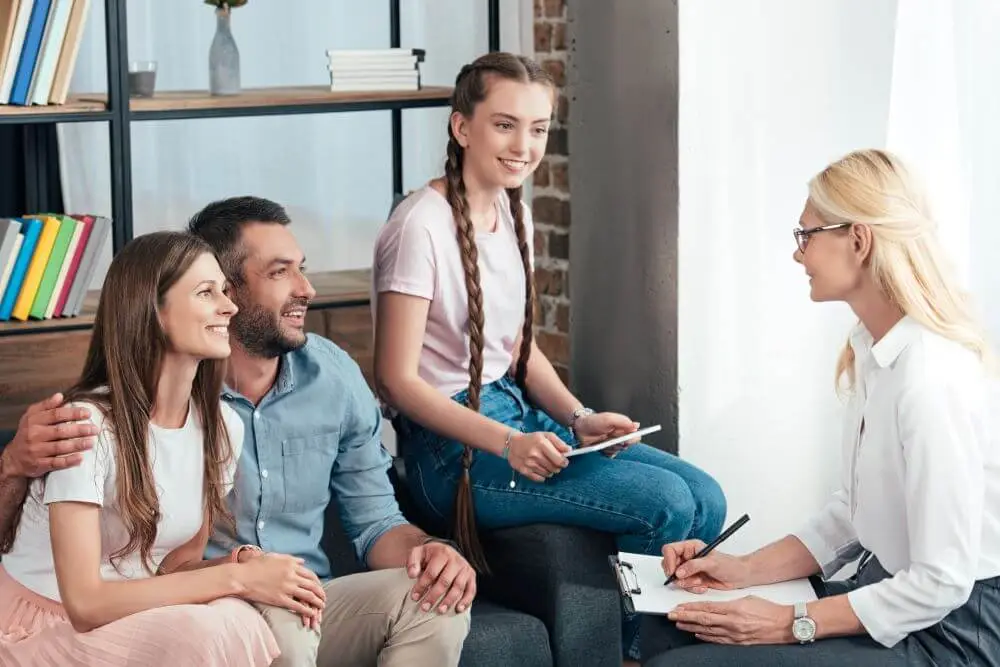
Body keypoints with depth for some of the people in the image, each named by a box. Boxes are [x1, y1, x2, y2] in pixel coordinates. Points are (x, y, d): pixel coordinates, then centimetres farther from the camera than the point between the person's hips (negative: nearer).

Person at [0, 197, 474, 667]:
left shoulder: (335, 376, 3)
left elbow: (375, 522, 11)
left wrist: (426, 549, -13)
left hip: (307, 609, 5)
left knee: (438, 604, -19)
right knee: (279, 619, -35)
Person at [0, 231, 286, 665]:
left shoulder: (223, 427, 0)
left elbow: (179, 561, 7)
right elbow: (85, 602, -26)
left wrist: (245, 568, -16)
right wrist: (235, 578, -26)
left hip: (123, 625, 5)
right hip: (36, 632, -5)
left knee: (240, 624, -29)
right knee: (202, 631, -32)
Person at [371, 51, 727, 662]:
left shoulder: (514, 212, 9)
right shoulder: (421, 226, -17)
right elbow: (397, 379, -17)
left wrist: (579, 418, 0)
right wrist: (506, 443, -24)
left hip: (518, 418, 9)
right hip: (453, 447, -8)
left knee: (705, 499, -4)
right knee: (666, 503, -18)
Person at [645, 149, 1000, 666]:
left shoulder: (931, 376, -25)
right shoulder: (873, 352, 7)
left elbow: (940, 584, -24)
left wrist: (792, 623, -17)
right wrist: (748, 570, 3)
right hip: (887, 585, 9)